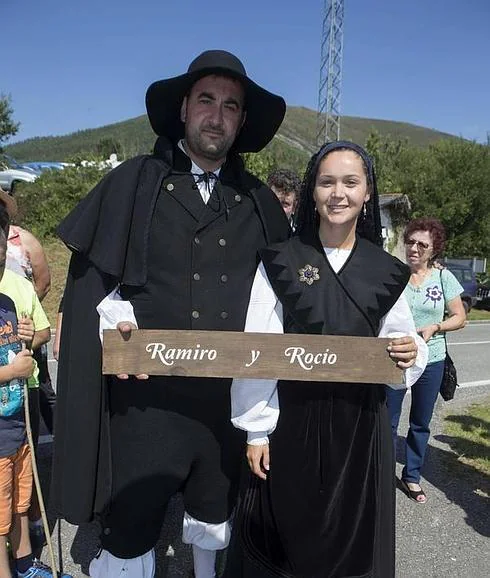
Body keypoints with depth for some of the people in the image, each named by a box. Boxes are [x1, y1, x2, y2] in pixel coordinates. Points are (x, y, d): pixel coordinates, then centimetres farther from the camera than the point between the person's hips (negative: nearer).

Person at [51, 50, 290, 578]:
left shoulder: (260, 202, 8)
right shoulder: (133, 183, 1)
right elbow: (89, 277, 0)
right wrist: (112, 327, -15)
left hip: (231, 397, 3)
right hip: (146, 393, -2)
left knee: (216, 527, 22)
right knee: (129, 531, 9)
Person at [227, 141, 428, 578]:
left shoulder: (387, 272, 2)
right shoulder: (280, 262, -5)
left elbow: (402, 344, 9)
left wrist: (411, 352, -14)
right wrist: (256, 430, -6)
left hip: (360, 423, 2)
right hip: (292, 420, -2)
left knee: (353, 532, 15)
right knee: (285, 526, 11)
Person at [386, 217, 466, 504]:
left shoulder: (443, 277, -3)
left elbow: (460, 318, 2)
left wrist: (434, 327, -15)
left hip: (431, 361, 2)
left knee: (421, 423, 16)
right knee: (388, 422, 7)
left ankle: (412, 476, 34)